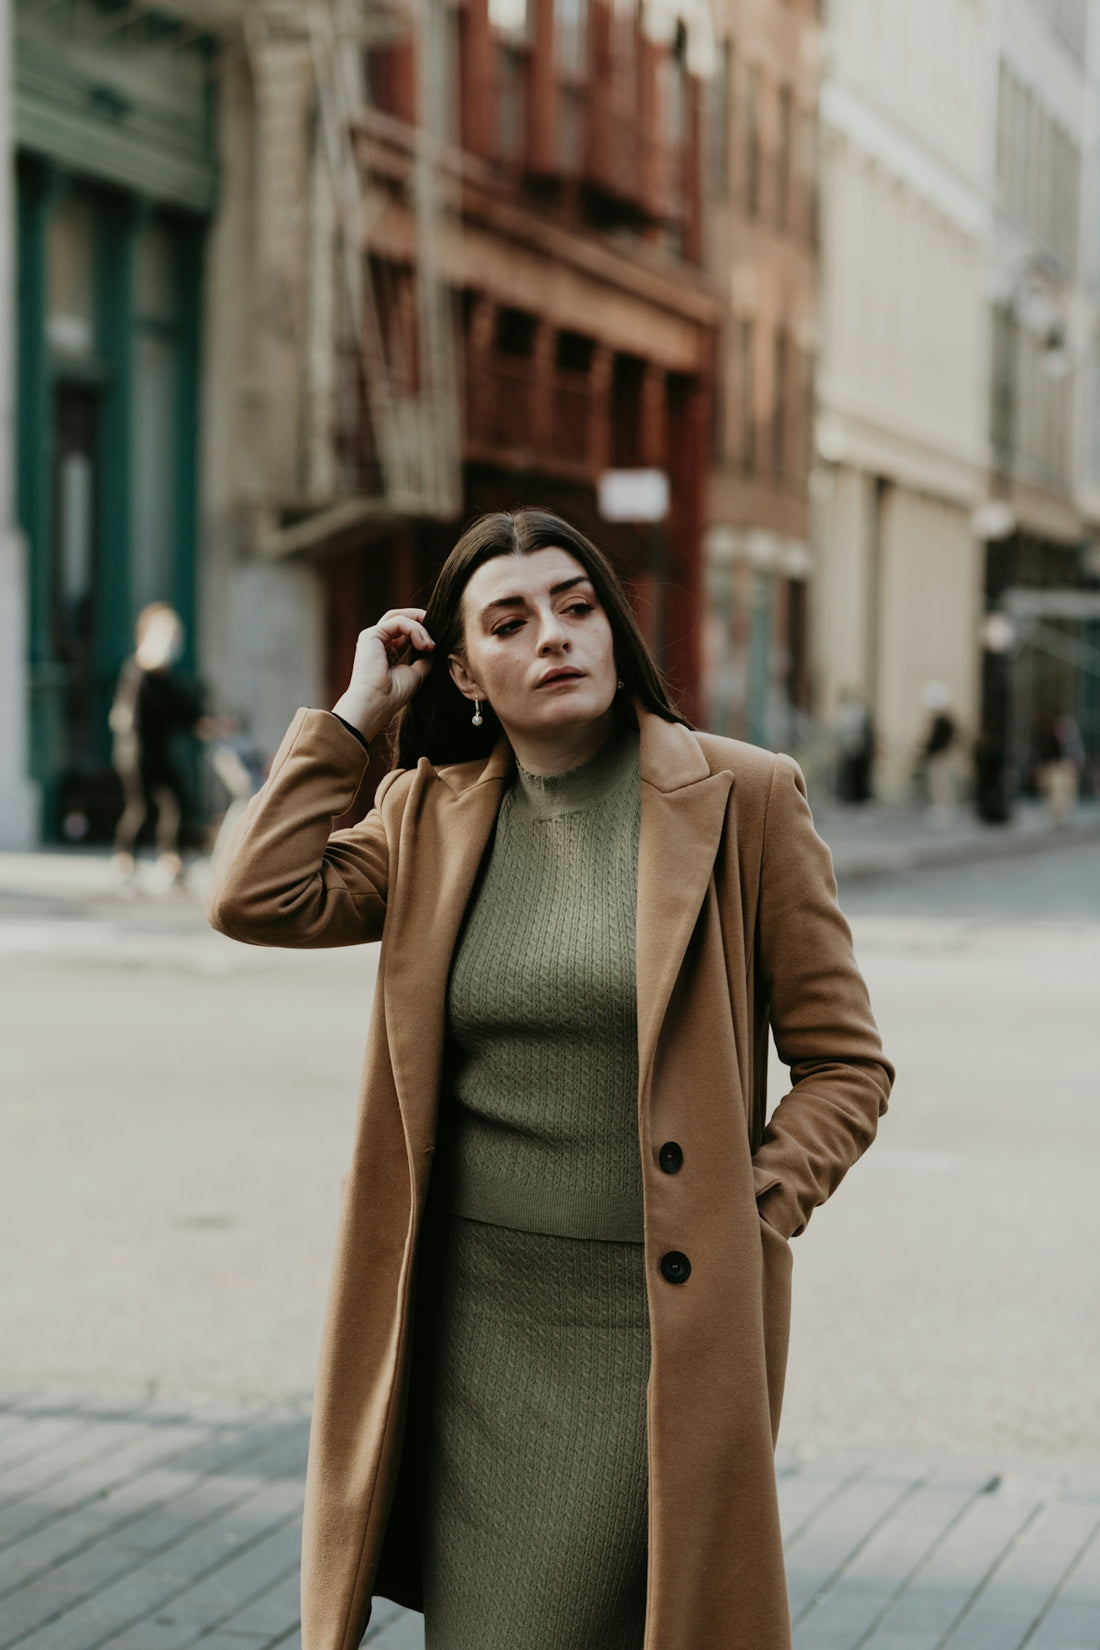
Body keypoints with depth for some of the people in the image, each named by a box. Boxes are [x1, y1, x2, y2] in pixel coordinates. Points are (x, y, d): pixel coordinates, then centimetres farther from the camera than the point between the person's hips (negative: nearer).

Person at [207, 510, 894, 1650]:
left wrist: (751, 1216, -12)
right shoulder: (431, 812, 8)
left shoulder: (744, 799, -3)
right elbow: (258, 900, -8)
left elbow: (846, 1064, 1)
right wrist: (354, 713, 0)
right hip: (471, 1310, 4)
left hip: (658, 1315, -3)